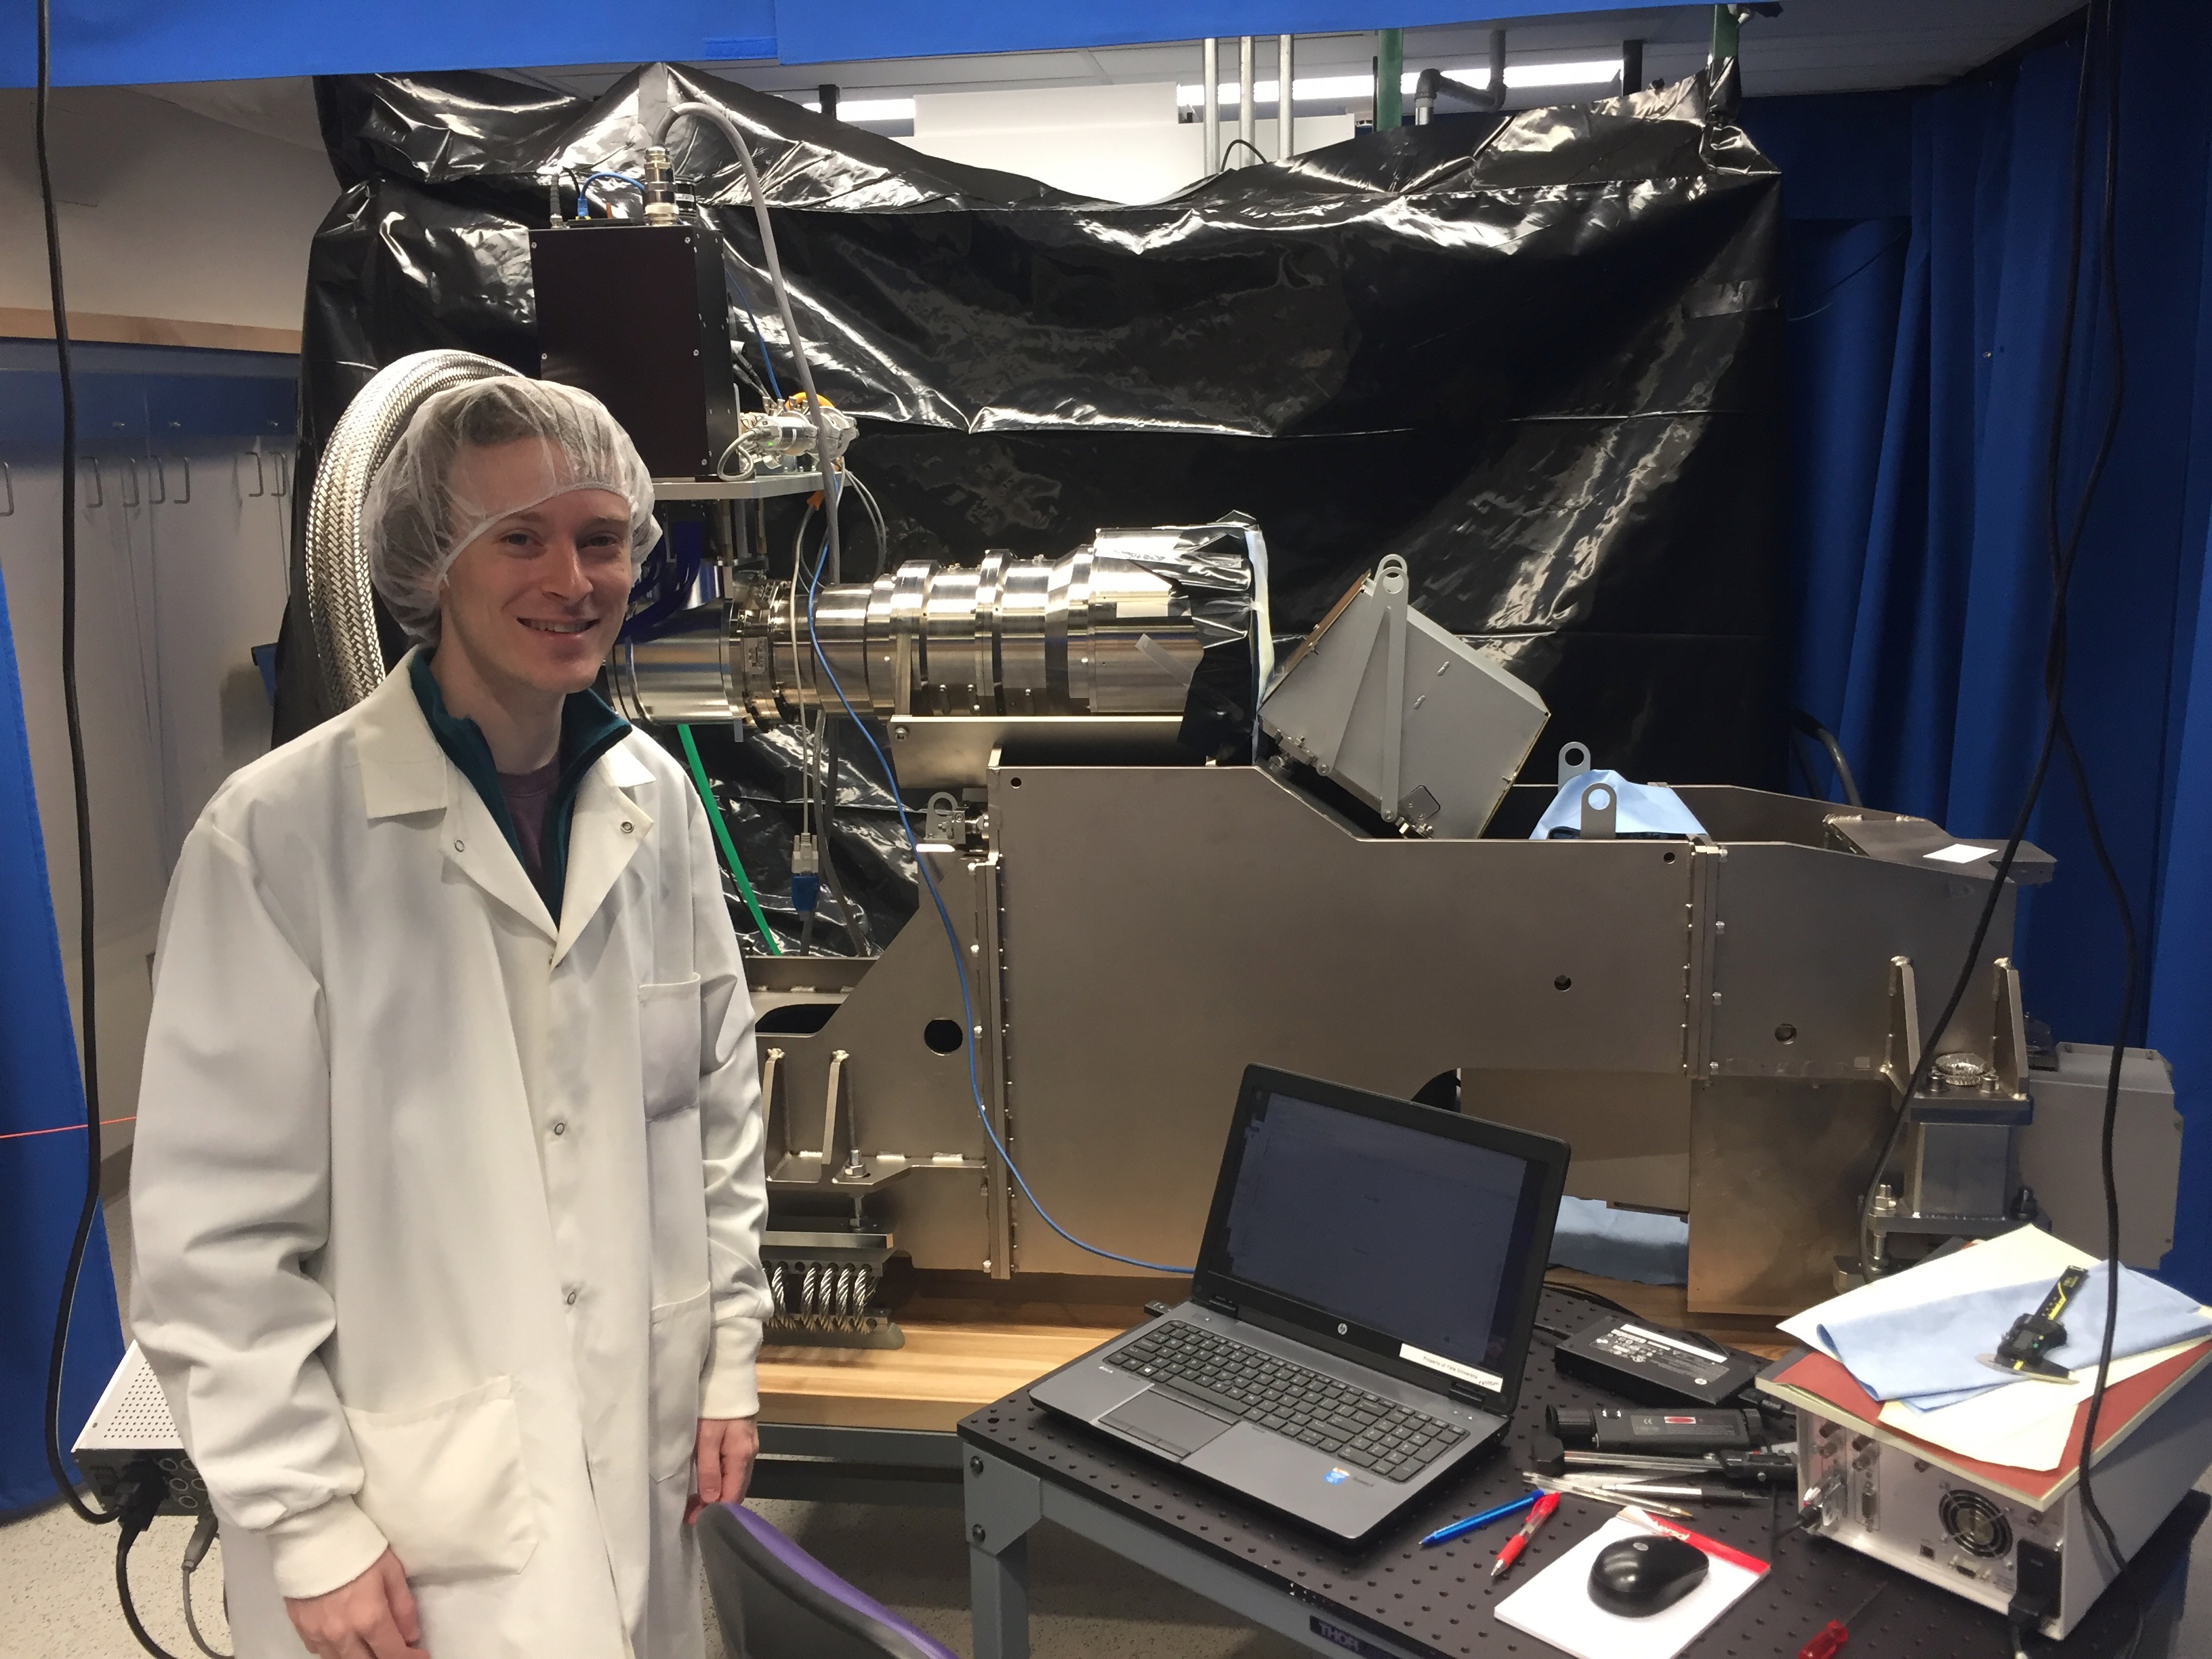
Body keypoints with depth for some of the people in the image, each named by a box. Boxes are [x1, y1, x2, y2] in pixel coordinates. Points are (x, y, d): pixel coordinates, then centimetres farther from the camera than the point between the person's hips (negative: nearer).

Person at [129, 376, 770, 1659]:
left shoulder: (657, 798, -1)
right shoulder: (280, 832, -15)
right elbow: (217, 1229, -12)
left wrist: (731, 1353, 8)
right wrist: (308, 1525, -9)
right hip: (413, 1518, -4)